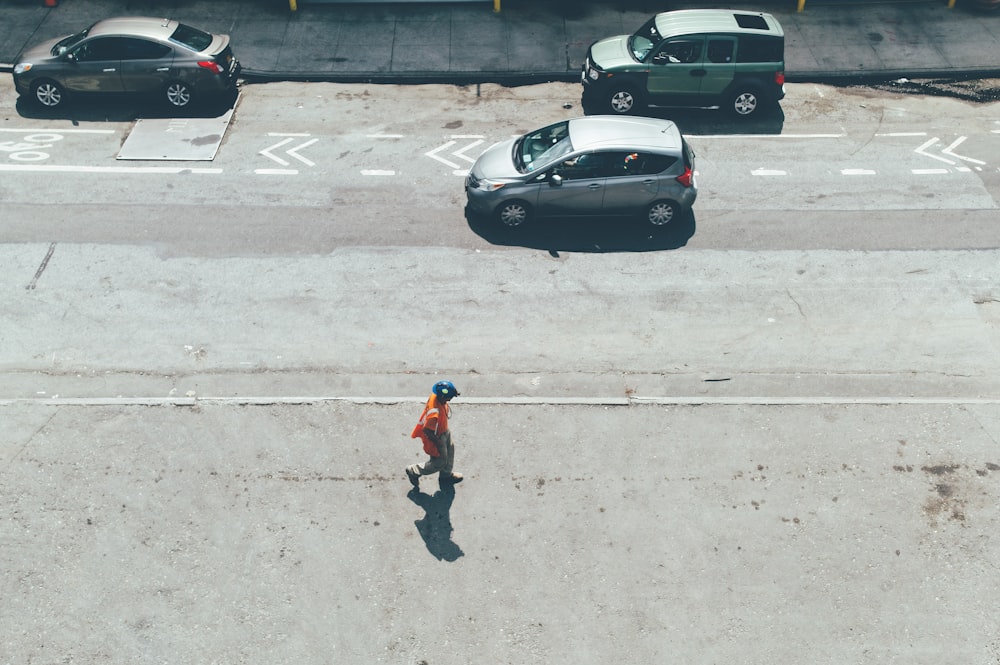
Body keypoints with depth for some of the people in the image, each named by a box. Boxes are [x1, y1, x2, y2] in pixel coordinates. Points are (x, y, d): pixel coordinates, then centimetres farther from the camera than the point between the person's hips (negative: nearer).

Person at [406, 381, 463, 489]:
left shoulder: (436, 396, -19)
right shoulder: (434, 413, -43)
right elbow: (427, 430, -34)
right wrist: (438, 442, -20)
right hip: (436, 437, -9)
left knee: (450, 449, 27)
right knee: (439, 462, 11)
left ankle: (446, 474, 51)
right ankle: (413, 471, 29)